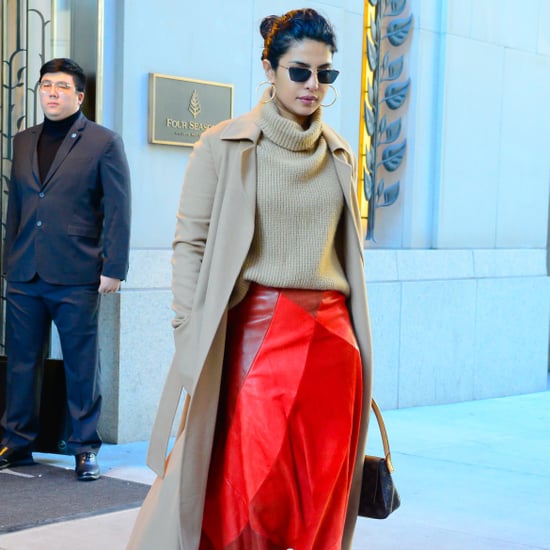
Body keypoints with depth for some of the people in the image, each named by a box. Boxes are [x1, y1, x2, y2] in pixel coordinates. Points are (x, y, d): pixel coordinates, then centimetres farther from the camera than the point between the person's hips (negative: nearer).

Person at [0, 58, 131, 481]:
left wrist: (113, 269, -9)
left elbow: (118, 211, -3)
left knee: (82, 364, 3)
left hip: (76, 275, -4)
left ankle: (85, 448, 13)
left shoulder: (104, 142, 0)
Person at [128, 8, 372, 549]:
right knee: (248, 482, -5)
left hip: (330, 337, 4)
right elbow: (190, 244, -2)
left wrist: (356, 342, 16)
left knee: (322, 494, 6)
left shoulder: (338, 154, 13)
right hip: (254, 332, -4)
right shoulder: (224, 146, -1)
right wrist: (191, 341, -9)